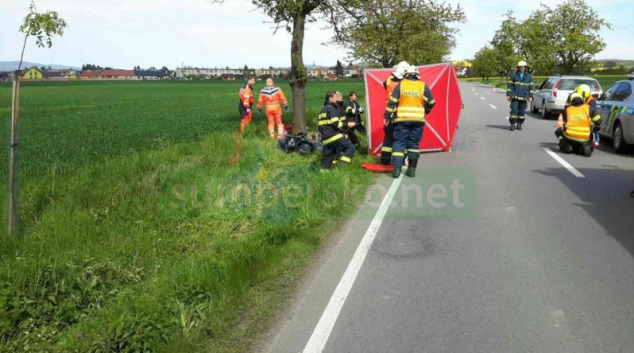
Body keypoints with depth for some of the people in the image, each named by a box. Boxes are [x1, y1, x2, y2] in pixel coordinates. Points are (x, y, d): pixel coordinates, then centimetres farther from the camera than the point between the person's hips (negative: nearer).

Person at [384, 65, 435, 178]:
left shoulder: (400, 85, 3)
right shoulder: (423, 86, 4)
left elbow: (392, 101, 0)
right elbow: (431, 103, 9)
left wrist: (387, 116, 5)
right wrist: (425, 111, 29)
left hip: (402, 119, -1)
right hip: (418, 119, 1)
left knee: (399, 142, 3)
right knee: (413, 143, 10)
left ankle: (397, 168, -6)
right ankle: (412, 169, 9)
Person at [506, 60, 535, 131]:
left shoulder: (529, 76, 9)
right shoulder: (514, 75, 7)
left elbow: (531, 87, 9)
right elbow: (510, 85, 7)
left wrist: (530, 96, 2)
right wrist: (508, 95, 1)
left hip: (524, 98, 1)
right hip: (515, 97, -1)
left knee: (521, 112, 4)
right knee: (514, 110, -9)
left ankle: (519, 124, 12)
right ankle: (512, 124, -6)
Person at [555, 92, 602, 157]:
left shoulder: (567, 110, 8)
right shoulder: (589, 108, 5)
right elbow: (598, 120, 7)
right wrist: (596, 128, 28)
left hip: (570, 137, 0)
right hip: (584, 139, 0)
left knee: (559, 131, 27)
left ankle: (566, 146, 6)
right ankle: (586, 146, -1)